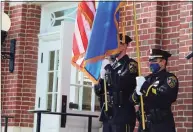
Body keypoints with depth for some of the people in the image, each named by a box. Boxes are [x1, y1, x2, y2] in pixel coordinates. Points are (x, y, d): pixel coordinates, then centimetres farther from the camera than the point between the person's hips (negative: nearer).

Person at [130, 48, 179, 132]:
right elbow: (133, 99, 11)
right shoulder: (147, 79, 15)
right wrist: (137, 93, -13)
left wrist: (145, 87, -19)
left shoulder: (169, 78, -3)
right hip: (144, 123, 6)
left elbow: (167, 97, -20)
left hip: (161, 124, -6)